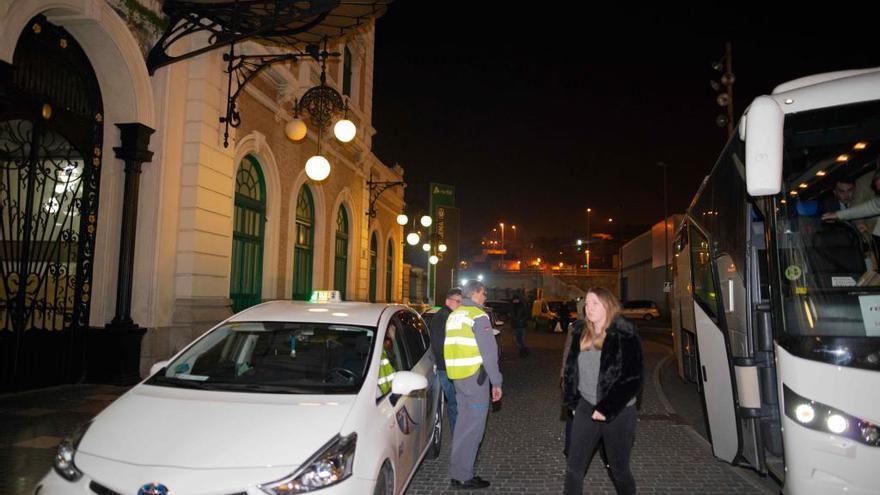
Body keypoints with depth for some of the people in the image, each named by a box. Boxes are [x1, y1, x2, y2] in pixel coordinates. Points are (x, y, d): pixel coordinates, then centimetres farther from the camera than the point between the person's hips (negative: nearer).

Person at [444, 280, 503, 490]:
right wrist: (496, 382, -13)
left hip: (456, 374, 8)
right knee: (473, 426, -2)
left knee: (464, 420, 19)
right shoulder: (479, 316, -12)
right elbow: (489, 351, -16)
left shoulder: (453, 315, 14)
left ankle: (459, 471, 30)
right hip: (474, 375, -8)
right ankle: (462, 477, 2)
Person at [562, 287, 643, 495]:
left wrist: (606, 409, -16)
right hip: (586, 408, 5)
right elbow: (571, 368, 12)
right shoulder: (581, 332, 3)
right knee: (574, 467, 7)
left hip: (618, 413, -4)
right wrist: (572, 400, 6)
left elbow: (632, 380, -16)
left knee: (619, 469, 13)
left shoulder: (625, 336, -14)